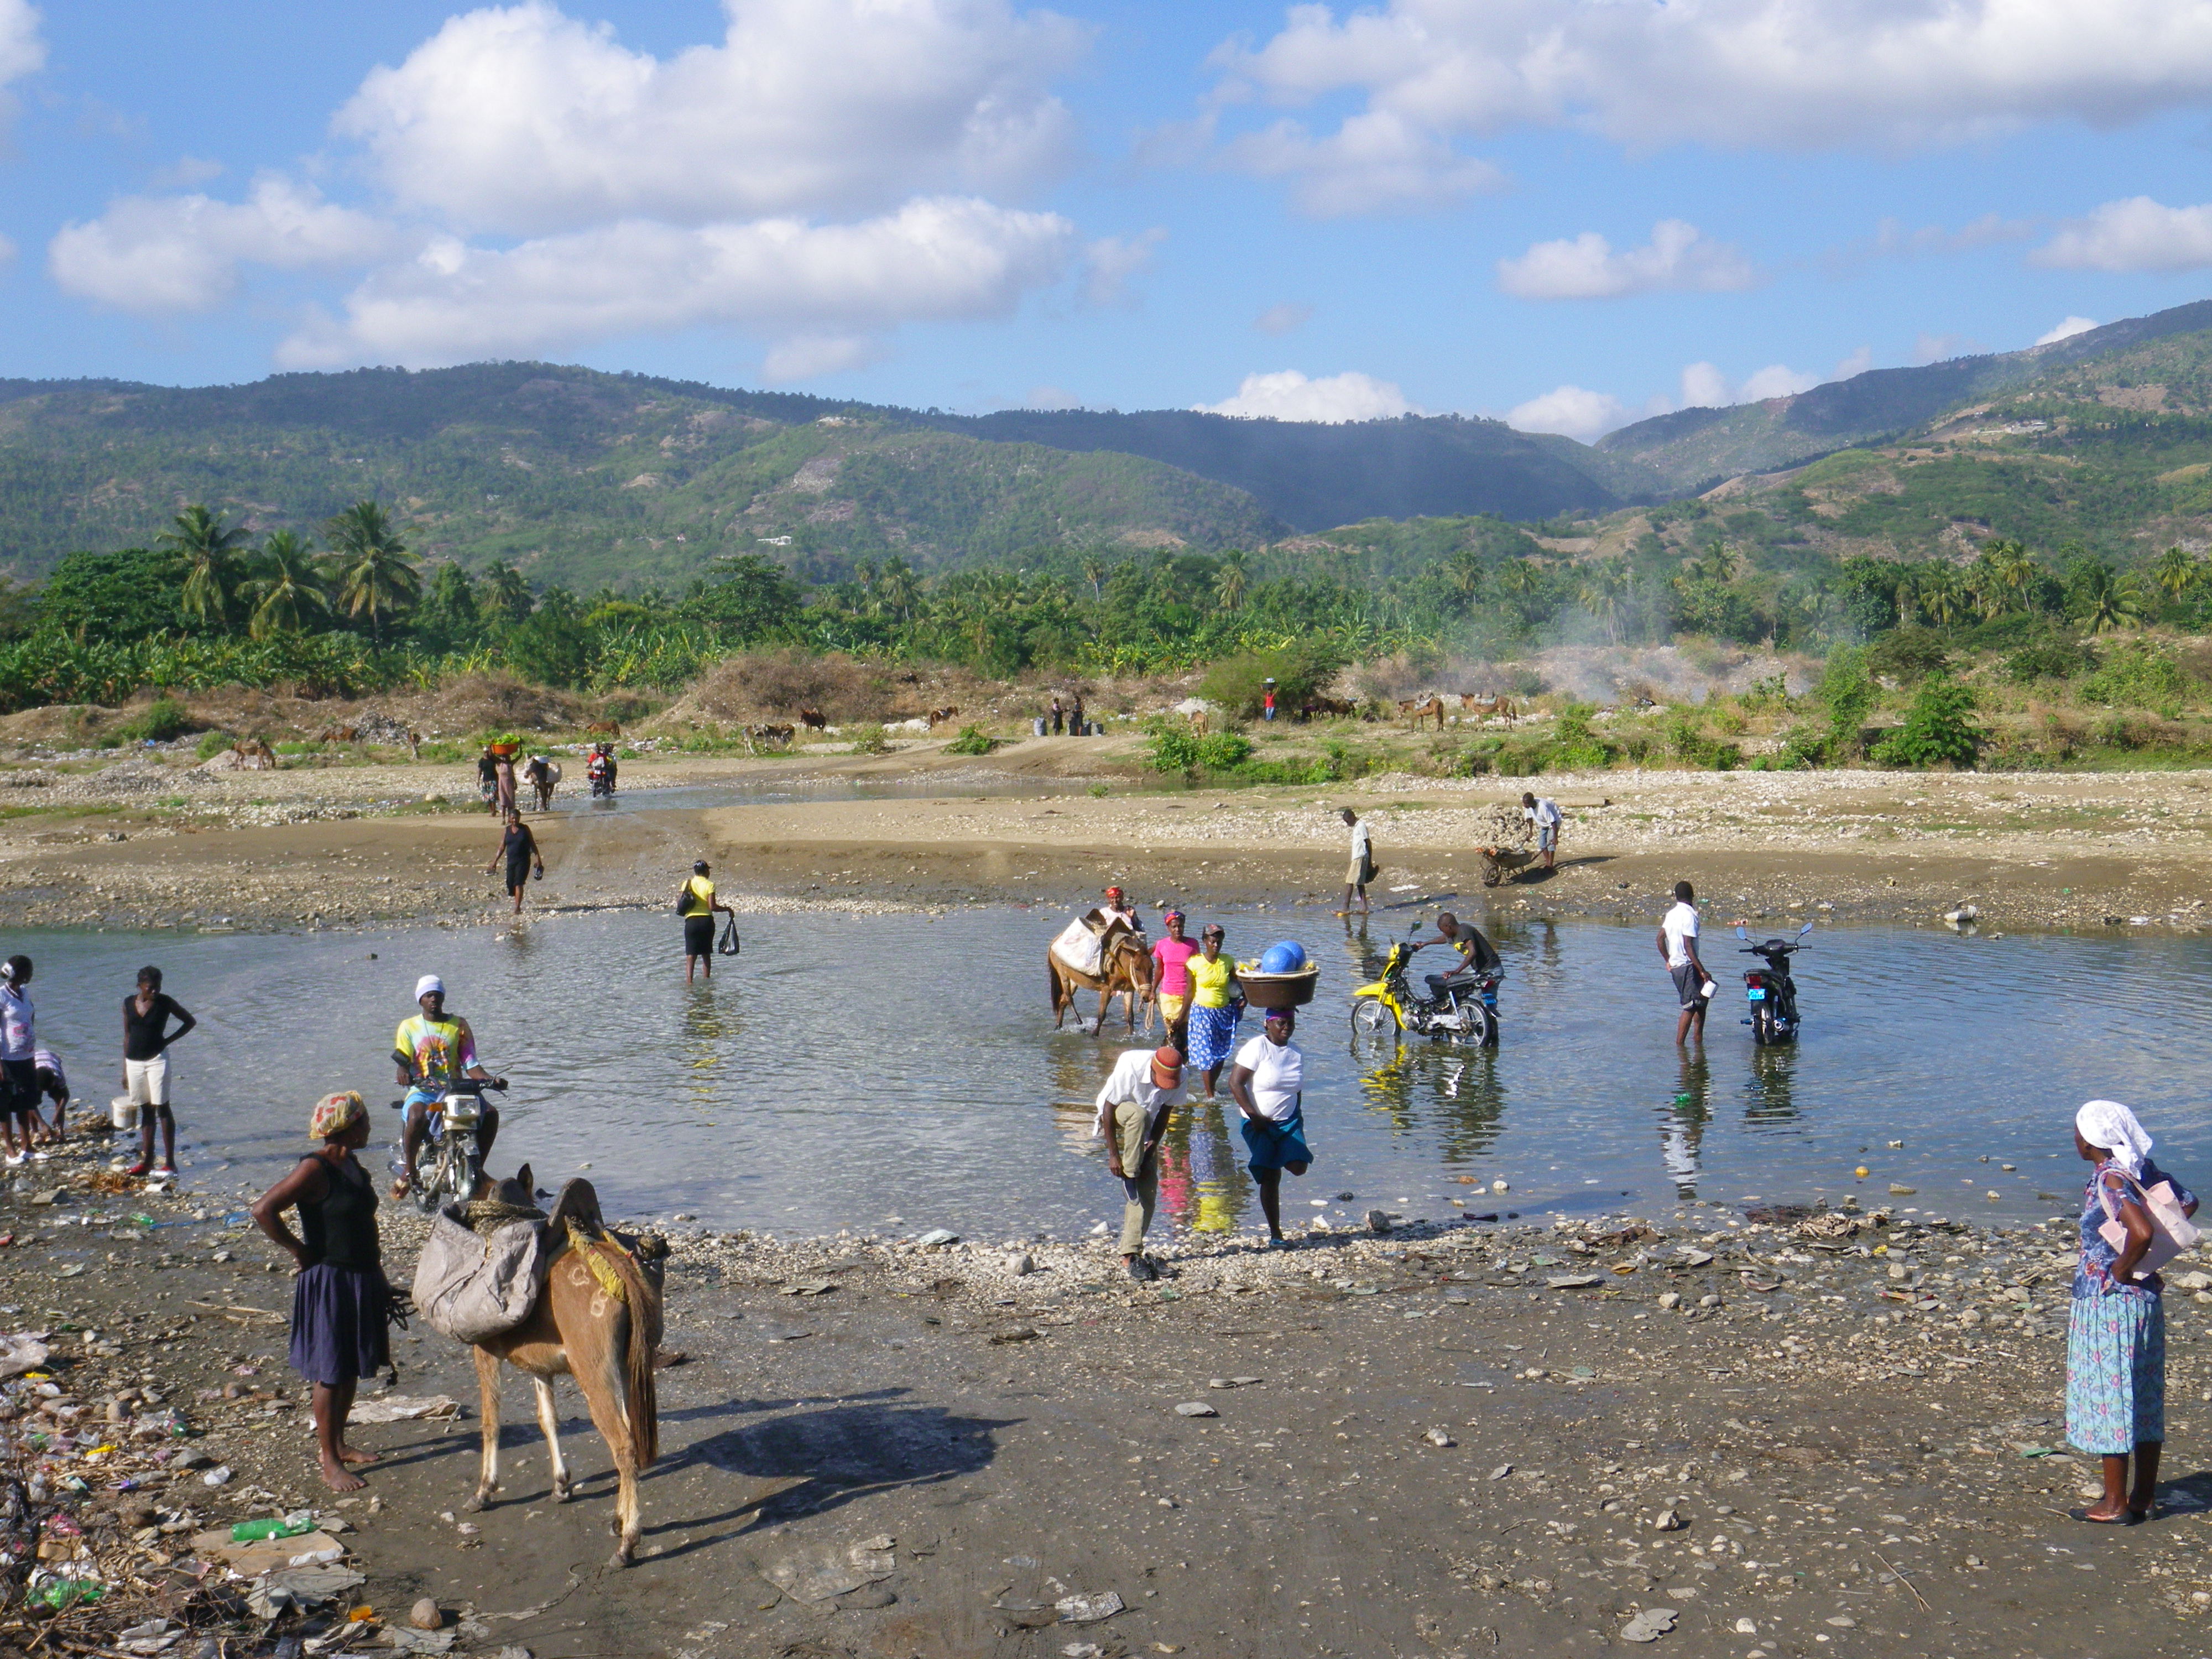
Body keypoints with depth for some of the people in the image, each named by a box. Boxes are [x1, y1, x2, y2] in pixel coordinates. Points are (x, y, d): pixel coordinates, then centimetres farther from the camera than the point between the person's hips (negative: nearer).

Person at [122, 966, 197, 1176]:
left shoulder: (165, 1002, -6)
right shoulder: (129, 1003, 4)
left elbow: (190, 1021, 3)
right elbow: (127, 1036, 11)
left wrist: (168, 1040, -6)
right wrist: (125, 1069, 11)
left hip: (157, 1060, -4)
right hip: (134, 1062, 4)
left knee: (162, 1108, -5)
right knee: (146, 1110, 10)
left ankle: (170, 1162, -4)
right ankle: (146, 1160, 15)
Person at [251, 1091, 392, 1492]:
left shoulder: (352, 1165, 10)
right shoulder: (314, 1168, -17)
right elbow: (263, 1210, -25)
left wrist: (373, 1258, 16)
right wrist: (298, 1250, -17)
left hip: (362, 1280, 9)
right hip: (329, 1282, -9)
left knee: (351, 1369, 17)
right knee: (330, 1373, -2)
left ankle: (339, 1444, 30)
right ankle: (330, 1464, 5)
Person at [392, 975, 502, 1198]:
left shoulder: (459, 1025, 12)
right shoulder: (408, 1027, 10)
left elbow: (471, 1065, 7)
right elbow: (402, 1061, -2)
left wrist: (491, 1079, -13)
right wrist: (404, 1074, -27)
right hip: (422, 1090, -2)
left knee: (490, 1113, -23)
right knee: (417, 1115, -38)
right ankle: (408, 1170, -20)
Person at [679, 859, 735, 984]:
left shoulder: (687, 884, 4)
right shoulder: (709, 885, -3)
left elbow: (679, 903, 2)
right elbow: (712, 907, -11)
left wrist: (678, 899, 24)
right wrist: (727, 909, 2)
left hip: (691, 921, 1)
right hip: (706, 920, -1)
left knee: (691, 955, -3)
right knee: (706, 954, 14)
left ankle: (689, 980, -15)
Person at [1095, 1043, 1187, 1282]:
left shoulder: (1179, 1076, -20)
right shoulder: (1130, 1067, -33)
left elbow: (1164, 1115, -10)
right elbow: (1109, 1108, -25)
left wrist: (1150, 1151, -17)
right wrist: (1113, 1154, -25)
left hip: (1145, 1131, 4)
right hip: (1114, 1120, -4)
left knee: (1148, 1190, -10)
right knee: (1139, 1114, -39)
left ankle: (1131, 1253, -6)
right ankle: (1129, 1177, -25)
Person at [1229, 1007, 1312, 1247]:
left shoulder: (1297, 1053, 7)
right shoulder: (1257, 1048, -12)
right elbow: (1235, 1083, -15)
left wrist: (1298, 1118, 9)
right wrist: (1254, 1116, -17)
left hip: (1289, 1120, 5)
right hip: (1259, 1123, -5)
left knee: (1299, 1167, -16)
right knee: (1271, 1177, -6)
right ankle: (1275, 1234, 5)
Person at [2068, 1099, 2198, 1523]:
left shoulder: (2108, 1179, -20)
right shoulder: (2143, 1169, 5)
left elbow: (2142, 1232, -34)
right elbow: (2187, 1202, 17)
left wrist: (2122, 1269, -17)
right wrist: (2150, 1259, 12)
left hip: (2108, 1301, -9)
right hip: (2147, 1298, 9)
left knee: (2108, 1395, 1)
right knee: (2144, 1396, 14)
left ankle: (2115, 1503, 7)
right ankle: (2145, 1496, 23)